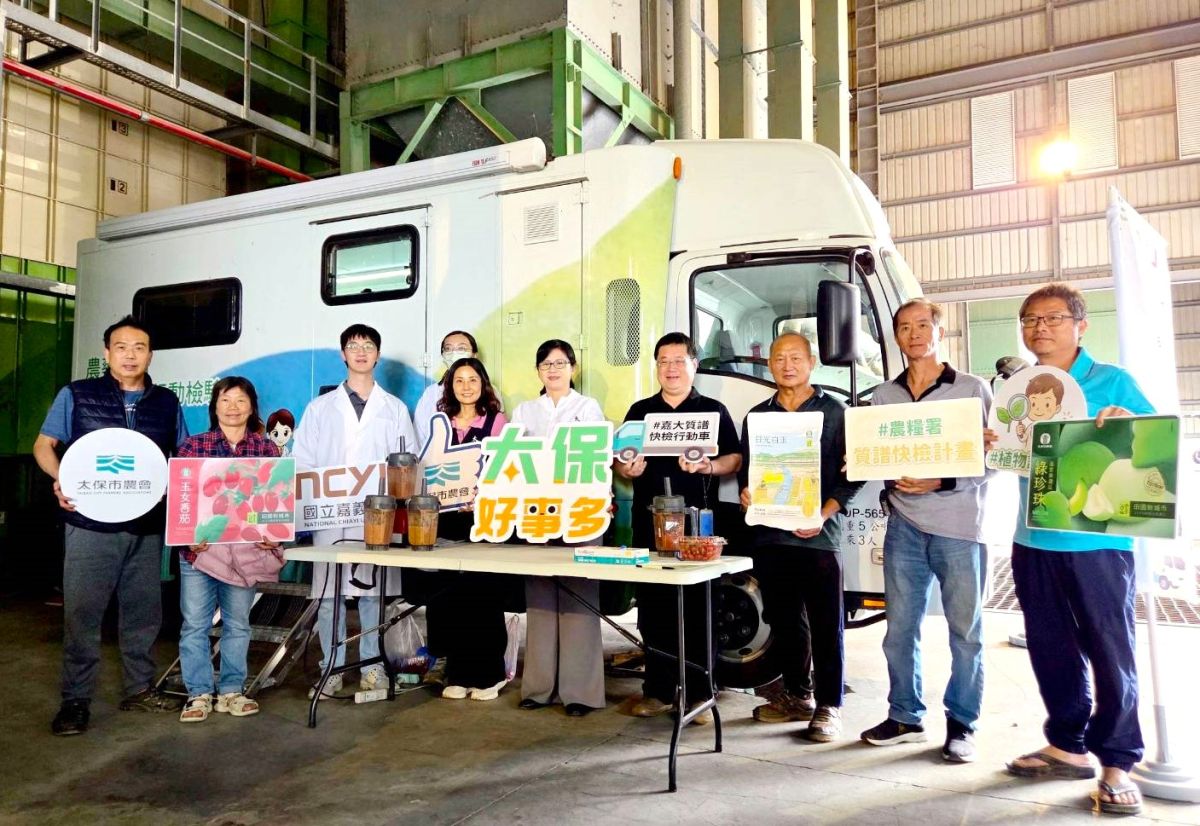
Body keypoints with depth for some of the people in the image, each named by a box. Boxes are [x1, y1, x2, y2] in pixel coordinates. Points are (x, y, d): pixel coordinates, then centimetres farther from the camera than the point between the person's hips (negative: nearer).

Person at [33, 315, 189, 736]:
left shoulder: (167, 403, 10)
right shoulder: (77, 395, 4)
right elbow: (44, 444, 5)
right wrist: (60, 479, -14)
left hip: (148, 527, 3)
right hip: (91, 524, -2)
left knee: (143, 610, 10)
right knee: (82, 612, 0)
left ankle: (140, 689, 23)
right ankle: (75, 700, 11)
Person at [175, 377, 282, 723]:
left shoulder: (268, 449, 4)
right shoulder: (192, 445, 2)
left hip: (247, 549, 1)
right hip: (199, 547, -1)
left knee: (237, 624, 11)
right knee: (195, 623, 3)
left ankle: (231, 691, 23)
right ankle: (199, 694, 16)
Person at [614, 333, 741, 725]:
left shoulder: (713, 410, 8)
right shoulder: (640, 411, 16)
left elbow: (735, 458, 3)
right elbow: (619, 461, 16)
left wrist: (709, 466, -16)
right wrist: (626, 469, -7)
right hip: (649, 520, 3)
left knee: (698, 609, -2)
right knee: (652, 609, 6)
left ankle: (699, 694, 9)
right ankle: (658, 690, 18)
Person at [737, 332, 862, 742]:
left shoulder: (833, 411, 2)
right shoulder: (757, 415, 14)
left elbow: (850, 474, -2)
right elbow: (745, 471, 17)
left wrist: (823, 515, -13)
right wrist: (746, 494, -5)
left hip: (818, 534, -4)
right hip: (769, 534, 4)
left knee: (826, 624, 1)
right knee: (784, 621, 12)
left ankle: (828, 706, 11)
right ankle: (796, 696, 26)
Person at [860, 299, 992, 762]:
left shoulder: (973, 390, 3)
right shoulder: (883, 397, 12)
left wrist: (941, 482, -16)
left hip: (959, 524, -3)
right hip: (904, 525, 3)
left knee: (965, 630, 4)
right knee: (900, 628, 8)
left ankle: (962, 725, 17)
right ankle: (905, 717, 22)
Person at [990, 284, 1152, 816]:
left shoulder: (1112, 382, -1)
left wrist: (1130, 424, -24)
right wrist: (988, 447, -7)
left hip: (1098, 543, -4)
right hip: (1032, 542, 5)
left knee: (1110, 651, 2)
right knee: (1051, 648, 12)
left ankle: (1117, 763, 13)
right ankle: (1069, 746, 26)